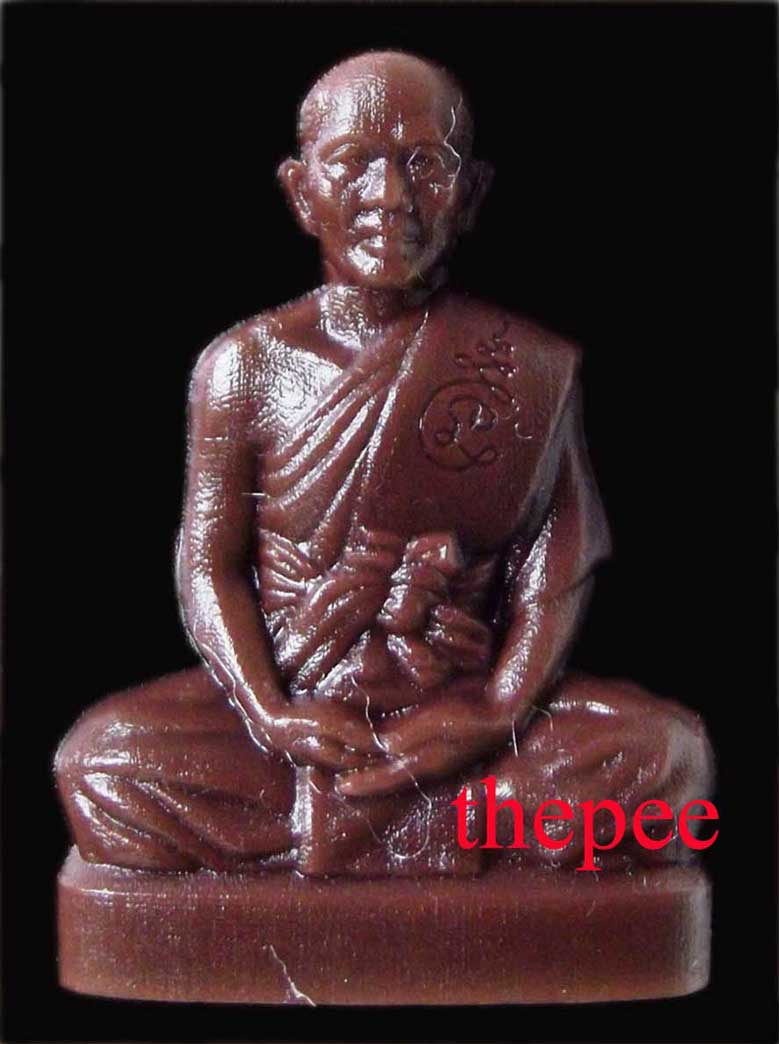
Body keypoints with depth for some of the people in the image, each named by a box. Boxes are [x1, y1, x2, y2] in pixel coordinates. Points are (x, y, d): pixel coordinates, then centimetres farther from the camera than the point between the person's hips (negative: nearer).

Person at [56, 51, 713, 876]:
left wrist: (497, 715, -17)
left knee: (664, 749, -23)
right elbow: (210, 561, -1)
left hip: (464, 711, 0)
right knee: (102, 758, -23)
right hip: (292, 707, 0)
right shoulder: (244, 365, 1)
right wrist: (268, 714, -16)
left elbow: (556, 563, -2)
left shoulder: (534, 368, 0)